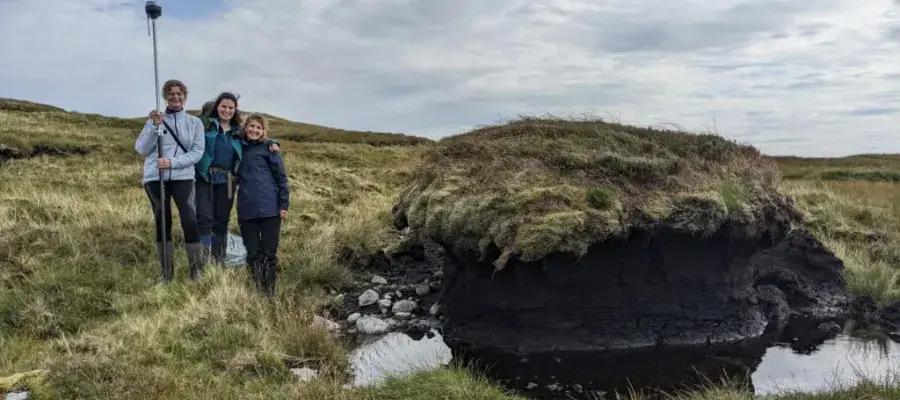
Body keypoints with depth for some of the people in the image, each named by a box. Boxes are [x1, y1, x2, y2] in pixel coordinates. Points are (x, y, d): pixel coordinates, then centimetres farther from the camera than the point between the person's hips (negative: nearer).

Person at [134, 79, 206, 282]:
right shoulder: (155, 119, 8)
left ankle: (196, 267, -3)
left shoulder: (194, 122, 7)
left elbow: (197, 152, -1)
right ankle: (166, 269, 17)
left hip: (183, 177, -1)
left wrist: (172, 162, -14)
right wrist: (154, 127, -13)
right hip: (155, 177, 1)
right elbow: (140, 149, 0)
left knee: (190, 220, -15)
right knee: (162, 222, 6)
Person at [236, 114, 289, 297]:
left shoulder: (269, 148, 2)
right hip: (247, 210, 4)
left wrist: (284, 205, -6)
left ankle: (269, 292, 8)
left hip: (270, 208, -4)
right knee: (252, 253, 5)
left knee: (269, 252, 0)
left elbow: (281, 177, 0)